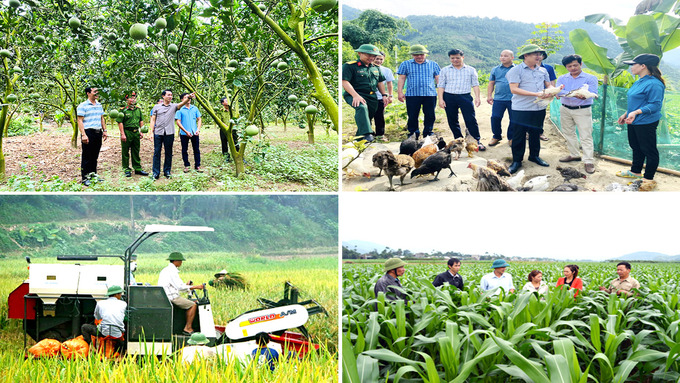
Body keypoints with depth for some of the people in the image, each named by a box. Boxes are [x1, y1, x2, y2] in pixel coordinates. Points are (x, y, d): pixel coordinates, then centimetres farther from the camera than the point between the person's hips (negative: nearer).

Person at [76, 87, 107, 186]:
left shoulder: (99, 105, 16)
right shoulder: (83, 106, -6)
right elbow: (80, 121, -10)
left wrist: (104, 131, 15)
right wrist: (83, 134, -18)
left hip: (98, 133, 6)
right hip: (88, 132, -6)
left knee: (95, 156, 11)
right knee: (86, 156, -3)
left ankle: (93, 174, 21)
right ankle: (85, 178, 1)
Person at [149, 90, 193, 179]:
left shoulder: (173, 106, 5)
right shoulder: (157, 107, 8)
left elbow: (182, 103, -15)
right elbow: (153, 120, 8)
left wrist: (188, 98, -35)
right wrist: (152, 132, -1)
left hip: (169, 133, 0)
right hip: (158, 133, 0)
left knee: (168, 153, 6)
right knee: (157, 152, 1)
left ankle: (167, 171, 16)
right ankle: (156, 172, 5)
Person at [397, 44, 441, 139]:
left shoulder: (433, 64, 13)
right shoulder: (406, 64, 11)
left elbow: (438, 79, 13)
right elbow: (401, 79, 8)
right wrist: (400, 92, 0)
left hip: (430, 94, 1)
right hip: (412, 95, -1)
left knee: (430, 116, 2)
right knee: (412, 116, -1)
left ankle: (428, 135, 13)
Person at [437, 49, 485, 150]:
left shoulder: (471, 70, 10)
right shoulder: (445, 70, 10)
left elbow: (475, 84, 8)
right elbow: (440, 86, 7)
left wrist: (477, 97, -5)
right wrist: (441, 99, -4)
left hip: (465, 97, -1)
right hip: (449, 98, 1)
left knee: (471, 120, -9)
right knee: (452, 121, 5)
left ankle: (476, 141, -5)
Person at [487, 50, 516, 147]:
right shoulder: (495, 70, 10)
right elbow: (491, 84, 14)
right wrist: (489, 96, 5)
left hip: (513, 99, -1)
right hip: (498, 99, 1)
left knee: (513, 119, 3)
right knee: (495, 118, -5)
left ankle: (511, 137, 19)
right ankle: (496, 136, 13)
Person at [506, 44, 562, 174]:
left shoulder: (543, 71, 12)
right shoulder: (516, 70, -7)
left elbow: (548, 85, 19)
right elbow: (514, 89, -16)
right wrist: (536, 94, -21)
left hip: (539, 109, 5)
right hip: (521, 109, -5)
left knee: (536, 133, 15)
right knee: (519, 135, 0)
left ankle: (534, 155, 32)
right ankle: (517, 161, 11)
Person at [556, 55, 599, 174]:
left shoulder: (590, 78, -3)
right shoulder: (562, 78, 5)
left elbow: (592, 92, -17)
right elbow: (559, 91, -13)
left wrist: (584, 95, -40)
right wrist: (575, 94, -31)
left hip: (583, 110, -5)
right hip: (565, 109, 5)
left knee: (586, 136, -8)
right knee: (569, 133, 15)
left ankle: (588, 161, -7)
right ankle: (574, 155, 32)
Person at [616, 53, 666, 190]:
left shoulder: (654, 84, -22)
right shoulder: (639, 82, 10)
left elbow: (655, 105, -25)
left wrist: (636, 112, -32)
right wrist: (626, 114, 23)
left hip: (646, 123, -10)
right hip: (634, 122, 10)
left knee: (649, 150, 1)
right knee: (636, 147, 21)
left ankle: (649, 179, 9)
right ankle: (635, 171, 37)